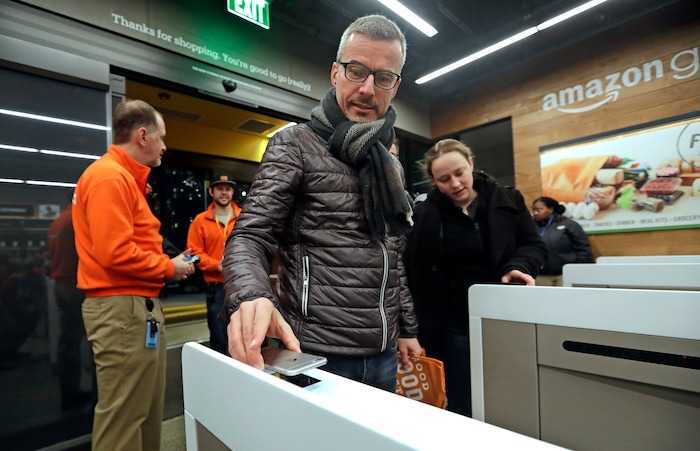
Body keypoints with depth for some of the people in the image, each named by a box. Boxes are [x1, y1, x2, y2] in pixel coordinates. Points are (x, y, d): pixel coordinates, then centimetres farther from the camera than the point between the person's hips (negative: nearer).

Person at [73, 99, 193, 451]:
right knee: (124, 415, 2)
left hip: (137, 304, 10)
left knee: (146, 408, 18)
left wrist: (167, 262, 6)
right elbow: (115, 253, -23)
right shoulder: (110, 177, -15)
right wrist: (168, 268, -11)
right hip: (122, 307, -10)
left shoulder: (124, 177, 18)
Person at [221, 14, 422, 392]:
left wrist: (407, 327, 15)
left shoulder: (391, 166, 11)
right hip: (317, 357, -6)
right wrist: (250, 296, -35)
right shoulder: (295, 144, -7)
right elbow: (249, 237, -14)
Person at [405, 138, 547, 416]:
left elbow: (534, 246, 6)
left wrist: (518, 267, -17)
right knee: (463, 410, 10)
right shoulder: (424, 216, -6)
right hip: (456, 325, -2)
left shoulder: (508, 200, 0)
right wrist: (426, 334, -7)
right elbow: (418, 281, -5)